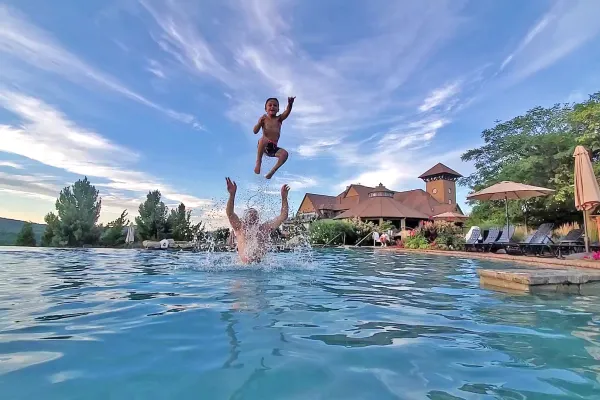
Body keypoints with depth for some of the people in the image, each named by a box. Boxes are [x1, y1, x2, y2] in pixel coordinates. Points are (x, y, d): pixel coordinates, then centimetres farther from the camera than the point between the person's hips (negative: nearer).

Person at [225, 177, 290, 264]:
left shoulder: (264, 228, 15)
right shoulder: (240, 228, 10)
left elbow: (283, 216, 12)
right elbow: (229, 213, -6)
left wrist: (284, 197, 3)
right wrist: (232, 195, -19)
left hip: (261, 265, 2)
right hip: (244, 265, -2)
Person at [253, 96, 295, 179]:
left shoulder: (279, 119, 11)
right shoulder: (264, 118, 6)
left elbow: (287, 112, -11)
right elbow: (255, 132, -2)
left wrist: (290, 104, -32)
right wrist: (259, 123, -20)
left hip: (274, 147, 3)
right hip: (264, 146, -3)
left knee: (285, 154, -23)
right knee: (263, 139, -36)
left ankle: (273, 171, -9)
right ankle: (258, 162, -21)